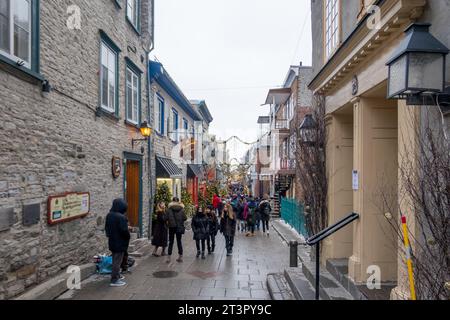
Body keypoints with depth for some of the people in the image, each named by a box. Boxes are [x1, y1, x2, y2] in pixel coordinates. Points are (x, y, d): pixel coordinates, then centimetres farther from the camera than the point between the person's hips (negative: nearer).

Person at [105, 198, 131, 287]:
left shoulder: (109, 215, 1)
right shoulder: (121, 217, -25)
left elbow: (106, 227, 10)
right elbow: (124, 230, -25)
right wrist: (128, 236, -6)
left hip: (112, 241, 8)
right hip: (120, 243, -8)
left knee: (115, 260, 21)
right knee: (118, 261, 1)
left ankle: (116, 275, 34)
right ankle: (114, 280, 8)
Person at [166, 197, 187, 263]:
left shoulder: (169, 209, -6)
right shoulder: (182, 209, -4)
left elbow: (166, 218, -10)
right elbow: (185, 218, -6)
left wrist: (169, 221, 10)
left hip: (171, 226, -1)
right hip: (179, 227, 1)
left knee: (171, 242, 7)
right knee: (179, 241, 11)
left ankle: (169, 257, 5)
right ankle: (180, 256, 13)